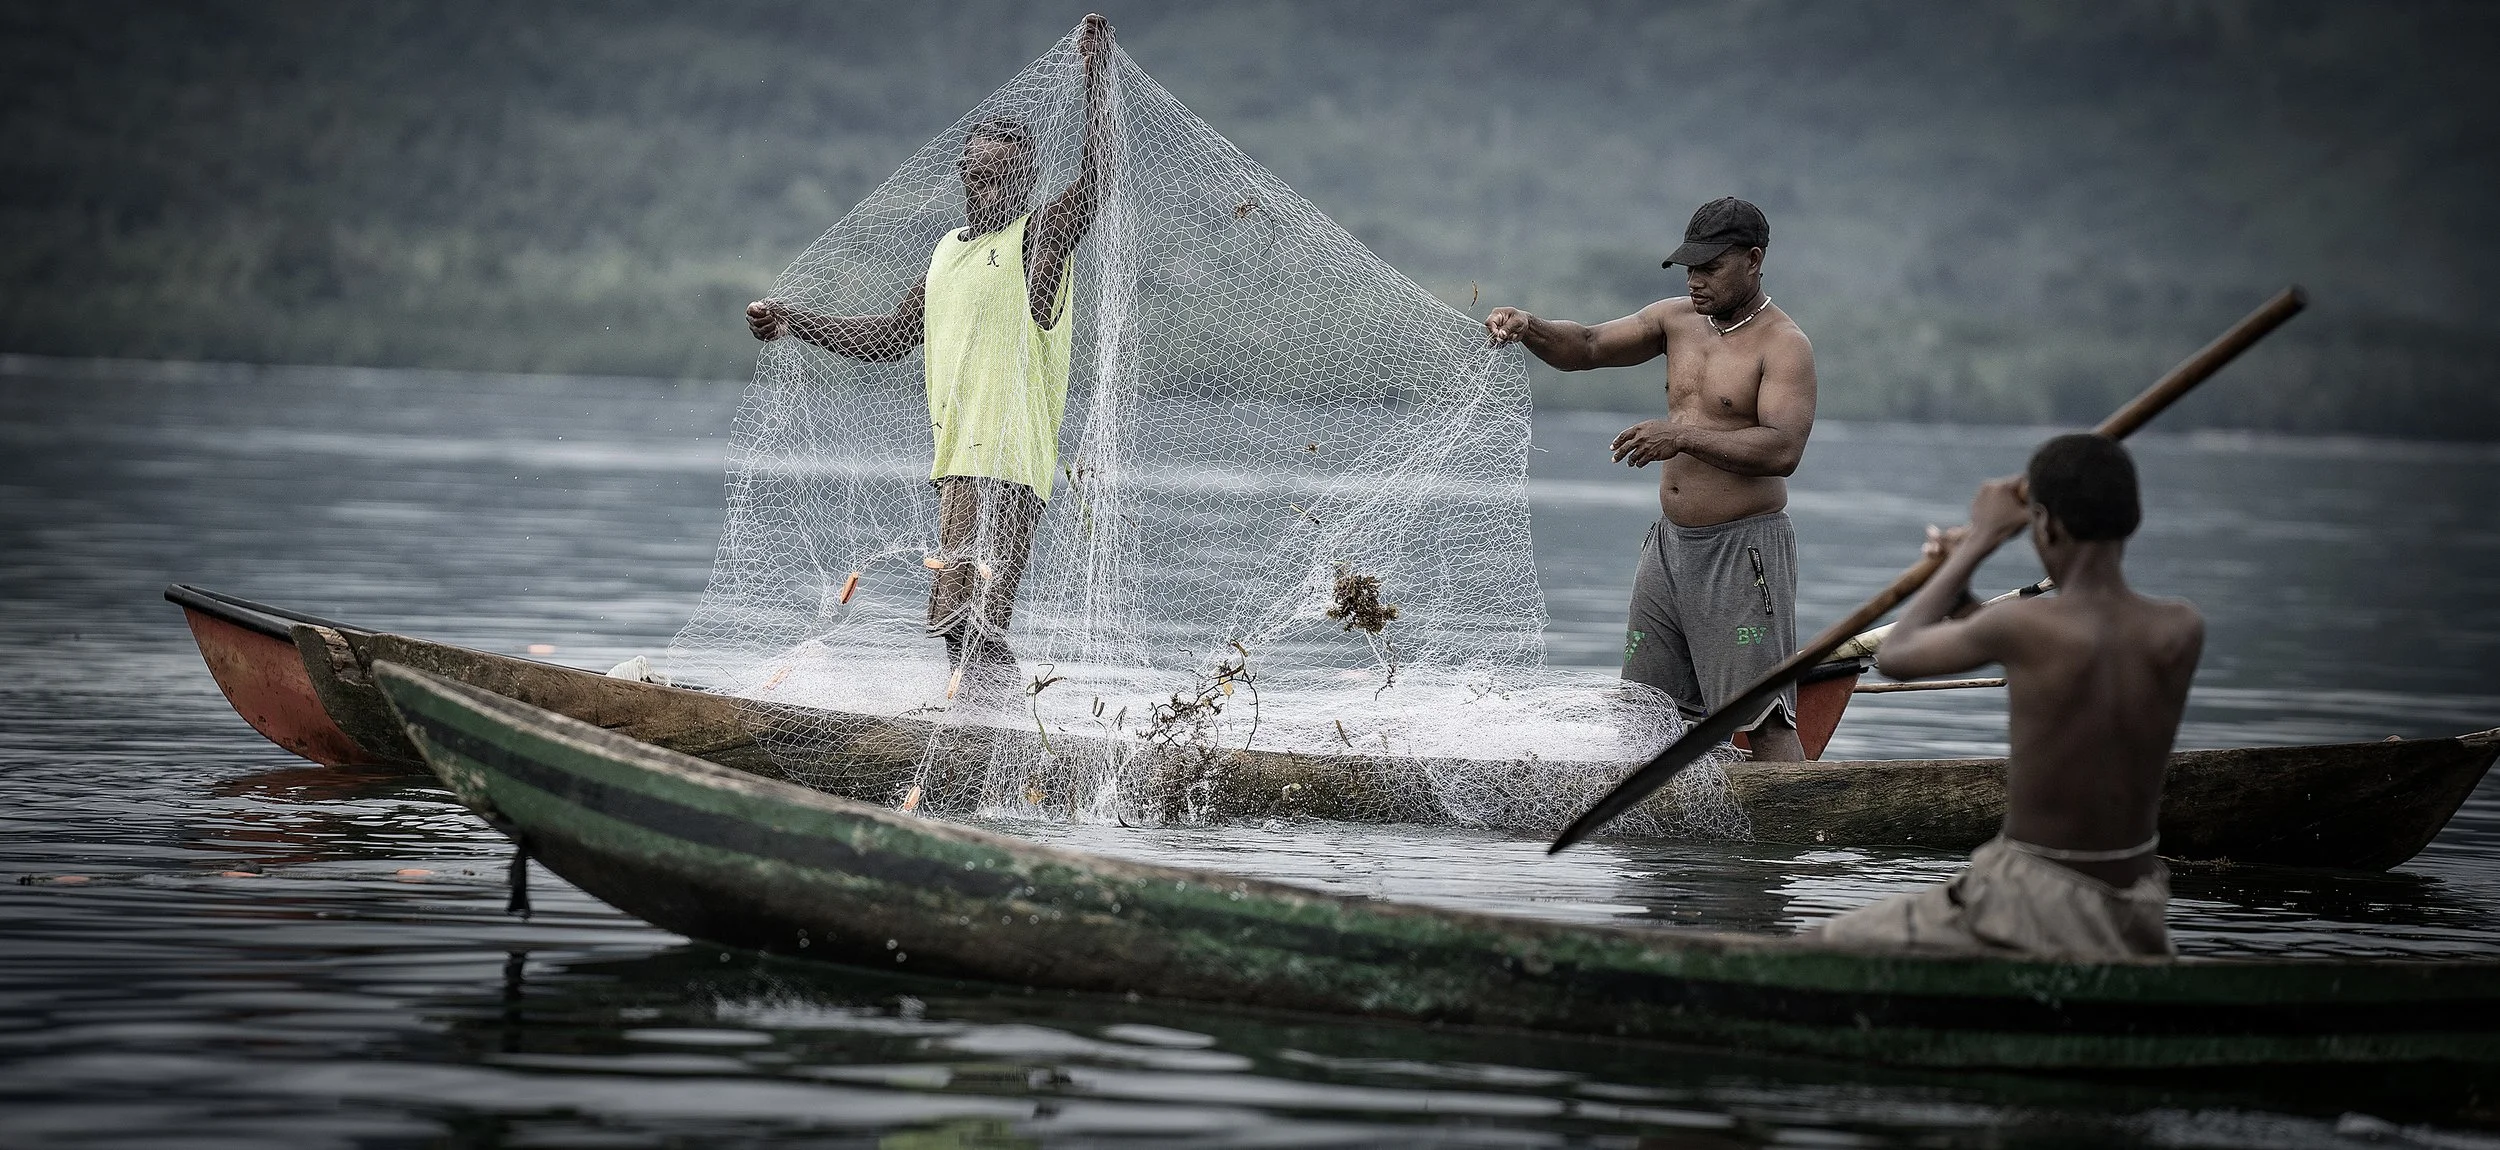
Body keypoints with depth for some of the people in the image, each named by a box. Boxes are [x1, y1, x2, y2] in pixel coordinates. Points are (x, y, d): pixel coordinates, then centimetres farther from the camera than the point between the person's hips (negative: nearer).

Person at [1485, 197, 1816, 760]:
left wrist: (1682, 436, -28)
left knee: (1763, 719, -11)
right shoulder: (1677, 319, 10)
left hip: (1742, 552, -7)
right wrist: (1528, 328, -11)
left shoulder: (1784, 345, -12)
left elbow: (1783, 449, -23)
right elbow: (1586, 348, 9)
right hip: (1670, 542, 7)